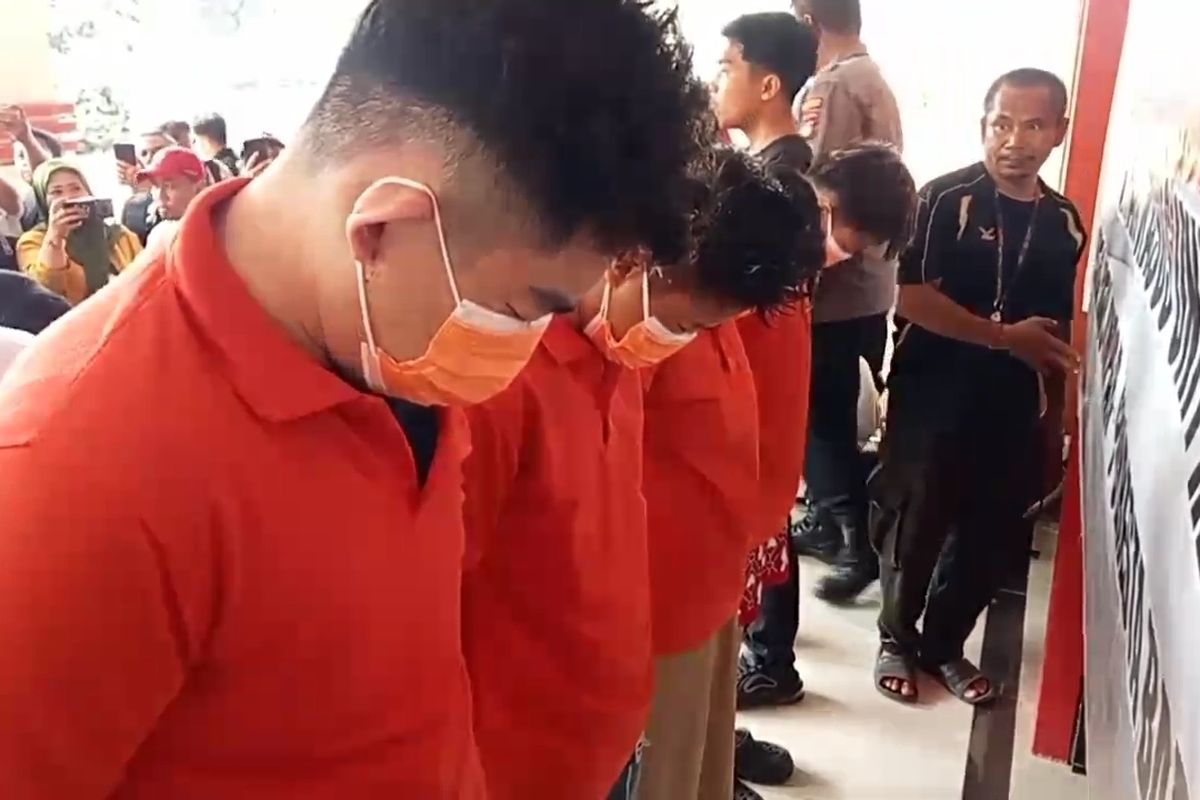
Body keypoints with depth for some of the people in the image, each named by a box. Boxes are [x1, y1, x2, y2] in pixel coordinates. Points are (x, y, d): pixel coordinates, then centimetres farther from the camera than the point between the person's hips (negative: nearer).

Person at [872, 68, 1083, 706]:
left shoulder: (1065, 222, 7)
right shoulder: (946, 199, -10)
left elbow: (1058, 324, 15)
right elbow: (913, 299, -18)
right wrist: (1006, 336, -18)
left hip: (1012, 404, 5)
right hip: (932, 396, -5)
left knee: (994, 535, 10)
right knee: (915, 525, 5)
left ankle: (944, 643, 31)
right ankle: (897, 639, 27)